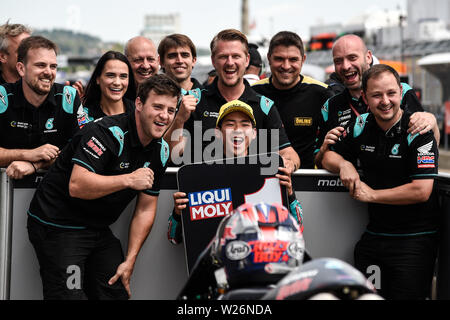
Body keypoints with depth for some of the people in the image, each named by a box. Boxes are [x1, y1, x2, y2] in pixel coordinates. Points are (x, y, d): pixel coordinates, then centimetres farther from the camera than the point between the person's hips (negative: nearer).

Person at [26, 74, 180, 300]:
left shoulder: (161, 151, 4)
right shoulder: (107, 133, -21)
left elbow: (145, 209, 6)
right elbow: (77, 186, -30)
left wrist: (129, 260, 0)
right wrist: (129, 180, -29)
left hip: (99, 230, 8)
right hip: (57, 226, -7)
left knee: (117, 293, 5)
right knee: (70, 295, -12)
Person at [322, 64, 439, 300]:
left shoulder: (418, 131, -14)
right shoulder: (362, 126, 4)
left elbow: (422, 191, -20)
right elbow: (329, 157, 15)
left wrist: (372, 195, -12)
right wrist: (344, 164, -9)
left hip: (414, 238, -6)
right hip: (374, 234, 6)